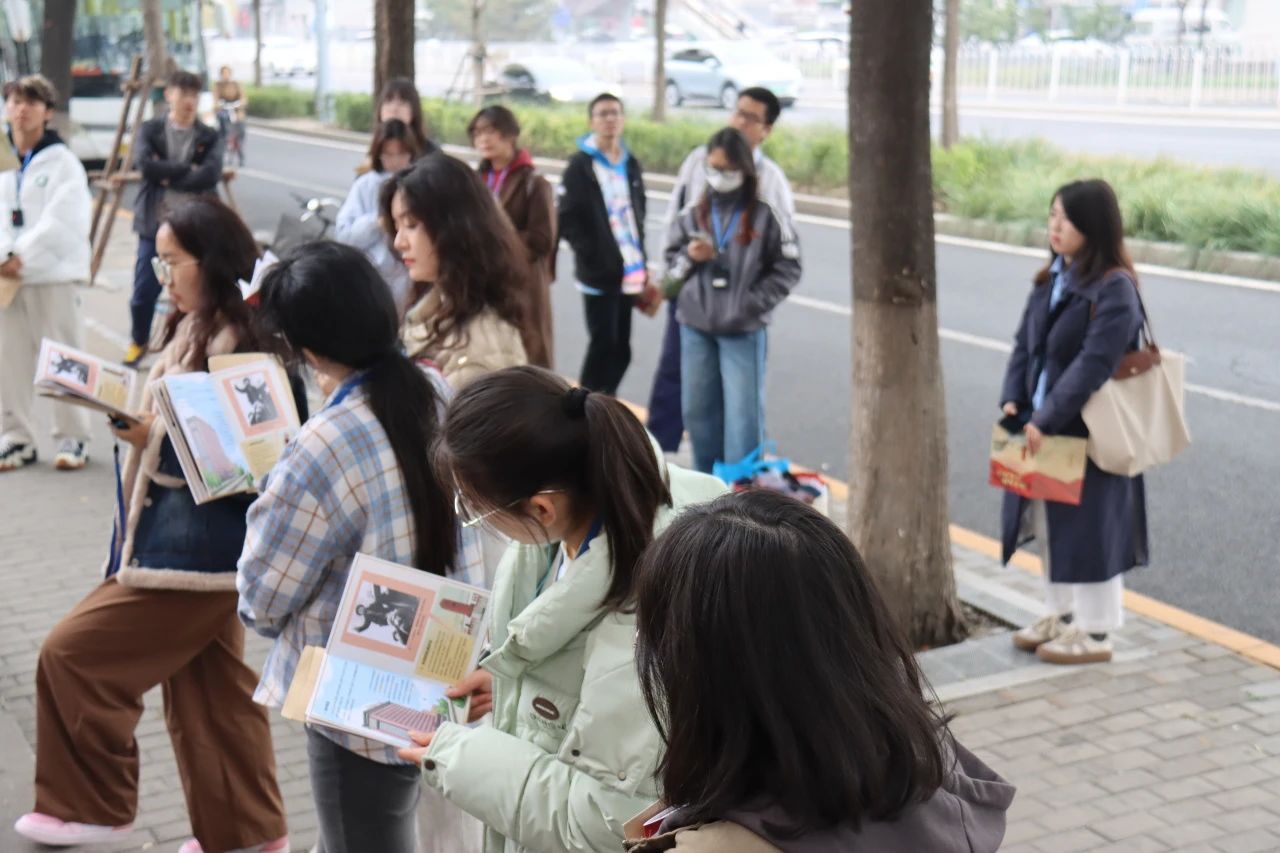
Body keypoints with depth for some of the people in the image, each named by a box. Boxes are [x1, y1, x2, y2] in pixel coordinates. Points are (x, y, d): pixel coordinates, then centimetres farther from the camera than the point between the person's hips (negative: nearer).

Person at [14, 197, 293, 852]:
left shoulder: (248, 347, -20)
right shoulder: (196, 331, 10)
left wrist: (156, 440, -25)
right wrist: (134, 422, 3)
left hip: (196, 550, -10)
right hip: (196, 546, 10)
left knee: (74, 654, -2)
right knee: (209, 686, 16)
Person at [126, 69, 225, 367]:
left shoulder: (209, 137, 6)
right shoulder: (150, 130, 6)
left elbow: (211, 175, -11)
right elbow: (144, 164, -12)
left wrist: (168, 176, -11)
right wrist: (187, 169, -11)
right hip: (155, 223, 0)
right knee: (144, 290, 4)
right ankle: (138, 341, 28)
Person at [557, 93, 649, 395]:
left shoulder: (631, 164, 14)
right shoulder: (580, 165, -4)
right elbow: (566, 220, -9)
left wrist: (641, 264, 10)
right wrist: (592, 254, -16)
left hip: (629, 274, 6)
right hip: (599, 274, -6)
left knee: (620, 349, 9)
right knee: (602, 346, -5)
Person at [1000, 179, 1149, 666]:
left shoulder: (1114, 291, -18)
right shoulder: (1052, 277, 8)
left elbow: (1092, 366, -24)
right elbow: (1025, 344, 9)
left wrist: (1046, 421, -24)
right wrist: (1013, 400, -4)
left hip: (1089, 435, -8)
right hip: (1042, 428, 8)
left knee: (1087, 529, 2)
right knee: (1050, 525, 17)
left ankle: (1095, 632, 16)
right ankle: (1061, 615, 32)